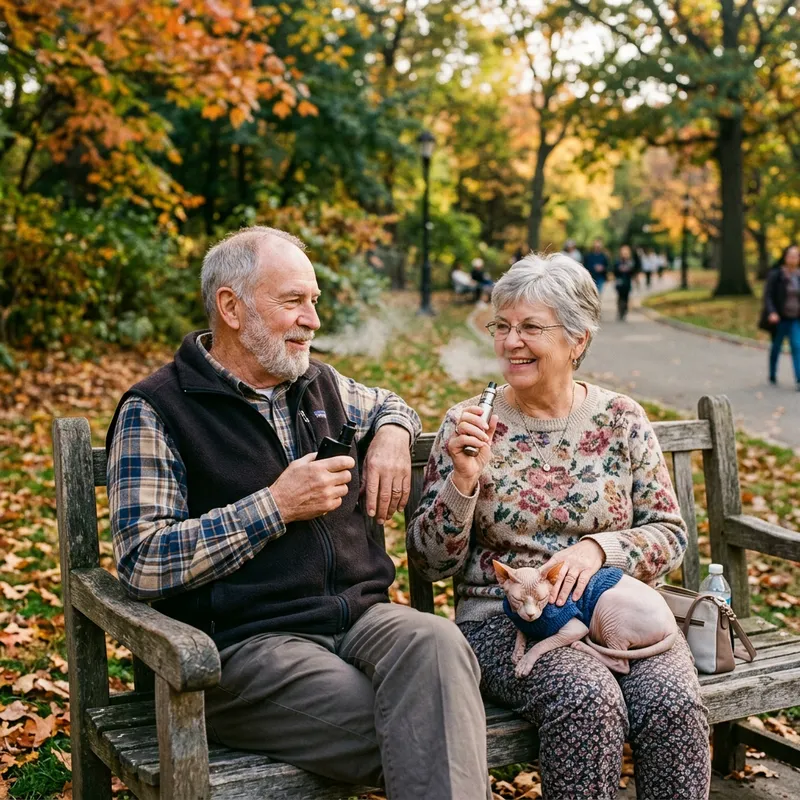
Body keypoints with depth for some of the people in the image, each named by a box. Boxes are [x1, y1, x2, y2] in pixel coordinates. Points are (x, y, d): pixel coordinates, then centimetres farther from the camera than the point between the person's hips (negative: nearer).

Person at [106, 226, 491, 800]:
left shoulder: (320, 384, 17)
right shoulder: (156, 412, -2)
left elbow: (386, 403, 40)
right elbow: (143, 564, -10)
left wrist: (392, 433, 14)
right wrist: (276, 506, -12)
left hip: (360, 615, 6)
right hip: (247, 641, -5)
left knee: (435, 642, -31)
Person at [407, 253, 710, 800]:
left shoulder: (622, 420, 6)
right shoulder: (468, 424, 1)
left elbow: (670, 535, 6)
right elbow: (430, 563, 0)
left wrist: (598, 548, -14)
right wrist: (464, 481, -17)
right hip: (504, 618, -2)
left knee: (674, 704, -27)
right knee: (590, 701, -31)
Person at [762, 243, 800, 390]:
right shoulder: (775, 275, -8)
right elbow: (767, 295, -11)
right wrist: (772, 313, -23)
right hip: (780, 318, -2)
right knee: (776, 346, 12)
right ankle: (772, 375, 29)